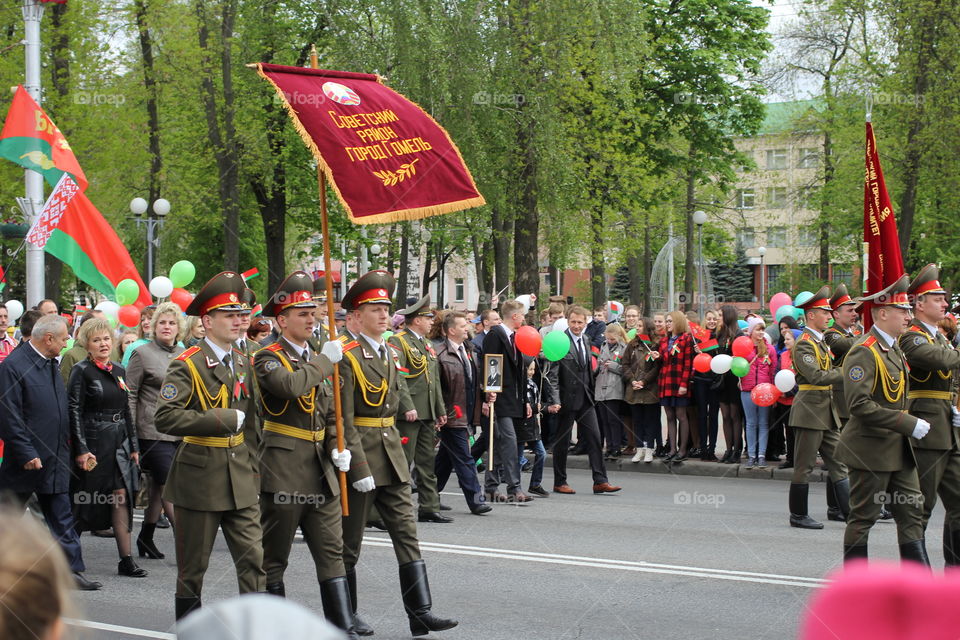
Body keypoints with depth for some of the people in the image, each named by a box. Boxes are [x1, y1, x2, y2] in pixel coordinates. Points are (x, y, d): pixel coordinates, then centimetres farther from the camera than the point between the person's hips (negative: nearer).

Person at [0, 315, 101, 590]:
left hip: (54, 459, 8)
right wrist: (26, 454, -19)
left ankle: (72, 570, 6)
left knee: (62, 519, 6)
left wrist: (66, 441, 12)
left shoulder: (51, 364, 12)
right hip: (27, 460, -7)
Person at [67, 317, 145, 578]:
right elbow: (74, 412, -10)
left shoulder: (118, 371, 12)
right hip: (93, 443, -5)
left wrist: (133, 446, 12)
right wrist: (81, 450, -16)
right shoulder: (81, 371, -6)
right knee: (84, 501, 3)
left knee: (122, 496, -1)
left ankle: (126, 560, 0)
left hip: (119, 443, 5)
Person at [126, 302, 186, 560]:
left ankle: (145, 538, 23)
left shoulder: (184, 355, 13)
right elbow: (130, 394, -4)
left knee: (159, 486, 12)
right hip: (154, 430, -6)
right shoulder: (142, 354, -3)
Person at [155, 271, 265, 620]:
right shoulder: (187, 365, -11)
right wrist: (224, 420, -22)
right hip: (199, 478, -5)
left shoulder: (243, 363, 10)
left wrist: (252, 468, 14)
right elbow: (166, 418, -22)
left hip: (240, 482, 5)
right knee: (193, 566, 7)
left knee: (254, 559, -2)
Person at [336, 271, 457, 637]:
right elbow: (344, 420, -17)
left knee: (406, 533, 1)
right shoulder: (347, 358, -13)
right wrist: (359, 468, -20)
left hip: (392, 455, 7)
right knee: (349, 541, 6)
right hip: (360, 456, -7)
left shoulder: (391, 353, 11)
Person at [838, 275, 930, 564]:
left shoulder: (894, 348, 13)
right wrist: (909, 424, -24)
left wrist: (908, 425, 8)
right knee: (863, 517, 2)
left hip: (898, 449, 9)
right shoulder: (864, 352, -17)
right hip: (871, 450, -9)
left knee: (912, 511, 6)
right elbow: (860, 405, -26)